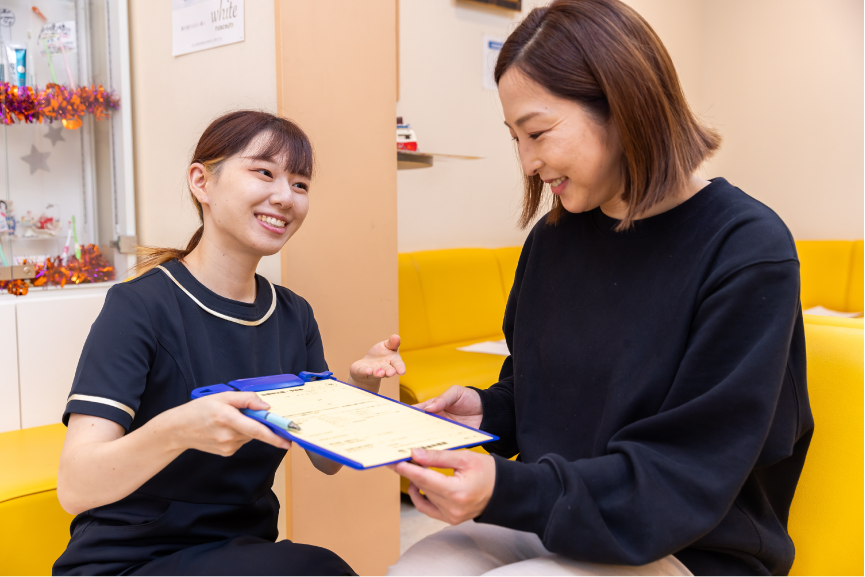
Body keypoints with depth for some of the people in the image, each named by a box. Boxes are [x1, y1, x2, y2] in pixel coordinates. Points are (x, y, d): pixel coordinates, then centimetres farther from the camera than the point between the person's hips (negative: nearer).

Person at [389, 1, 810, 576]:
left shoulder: (748, 249, -17)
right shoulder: (553, 238, 3)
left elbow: (688, 481, -19)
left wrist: (506, 491, -27)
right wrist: (488, 410, -7)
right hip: (552, 518, 5)